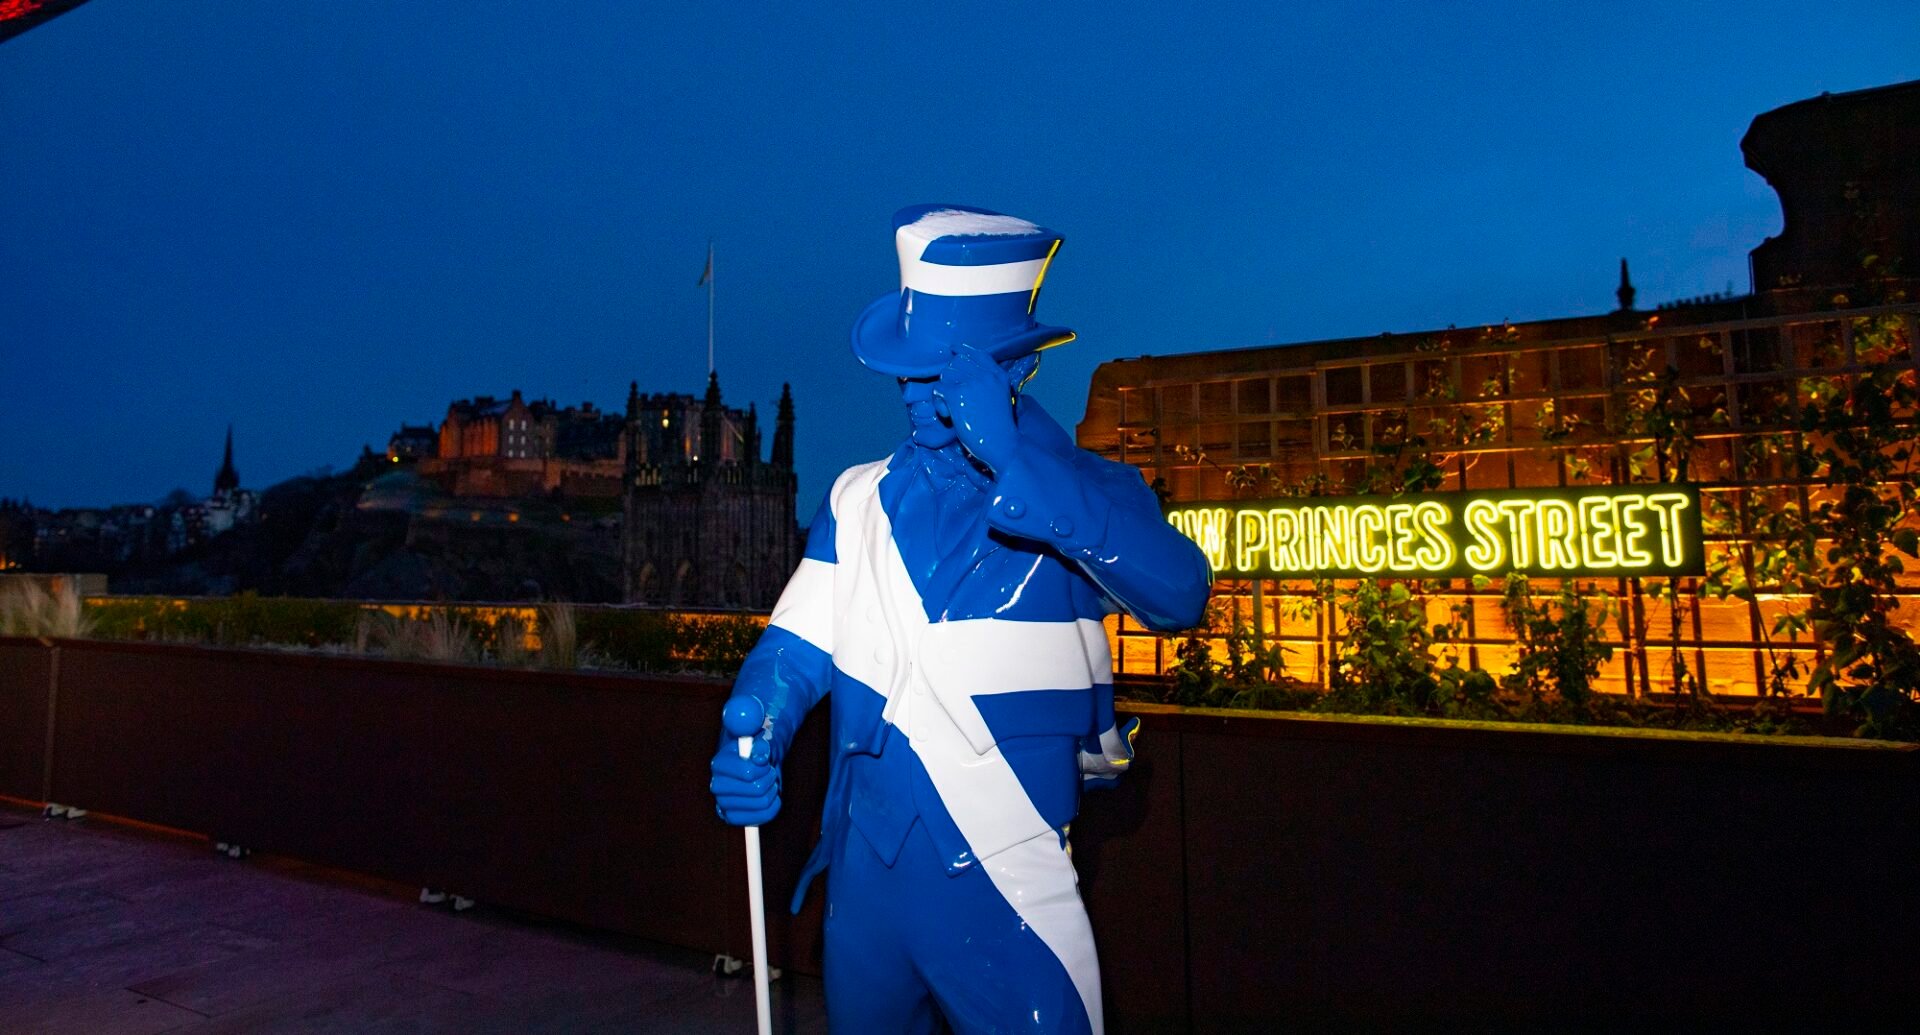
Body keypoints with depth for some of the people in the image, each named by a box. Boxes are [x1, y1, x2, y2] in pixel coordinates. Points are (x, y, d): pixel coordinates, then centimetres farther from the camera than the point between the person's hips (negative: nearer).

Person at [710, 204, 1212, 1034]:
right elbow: (797, 645, 2)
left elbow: (1177, 595, -26)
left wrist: (1015, 464, -37)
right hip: (864, 869, 5)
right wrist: (751, 742, -19)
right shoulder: (859, 499, 4)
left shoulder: (1084, 497, -7)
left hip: (1004, 887, -4)